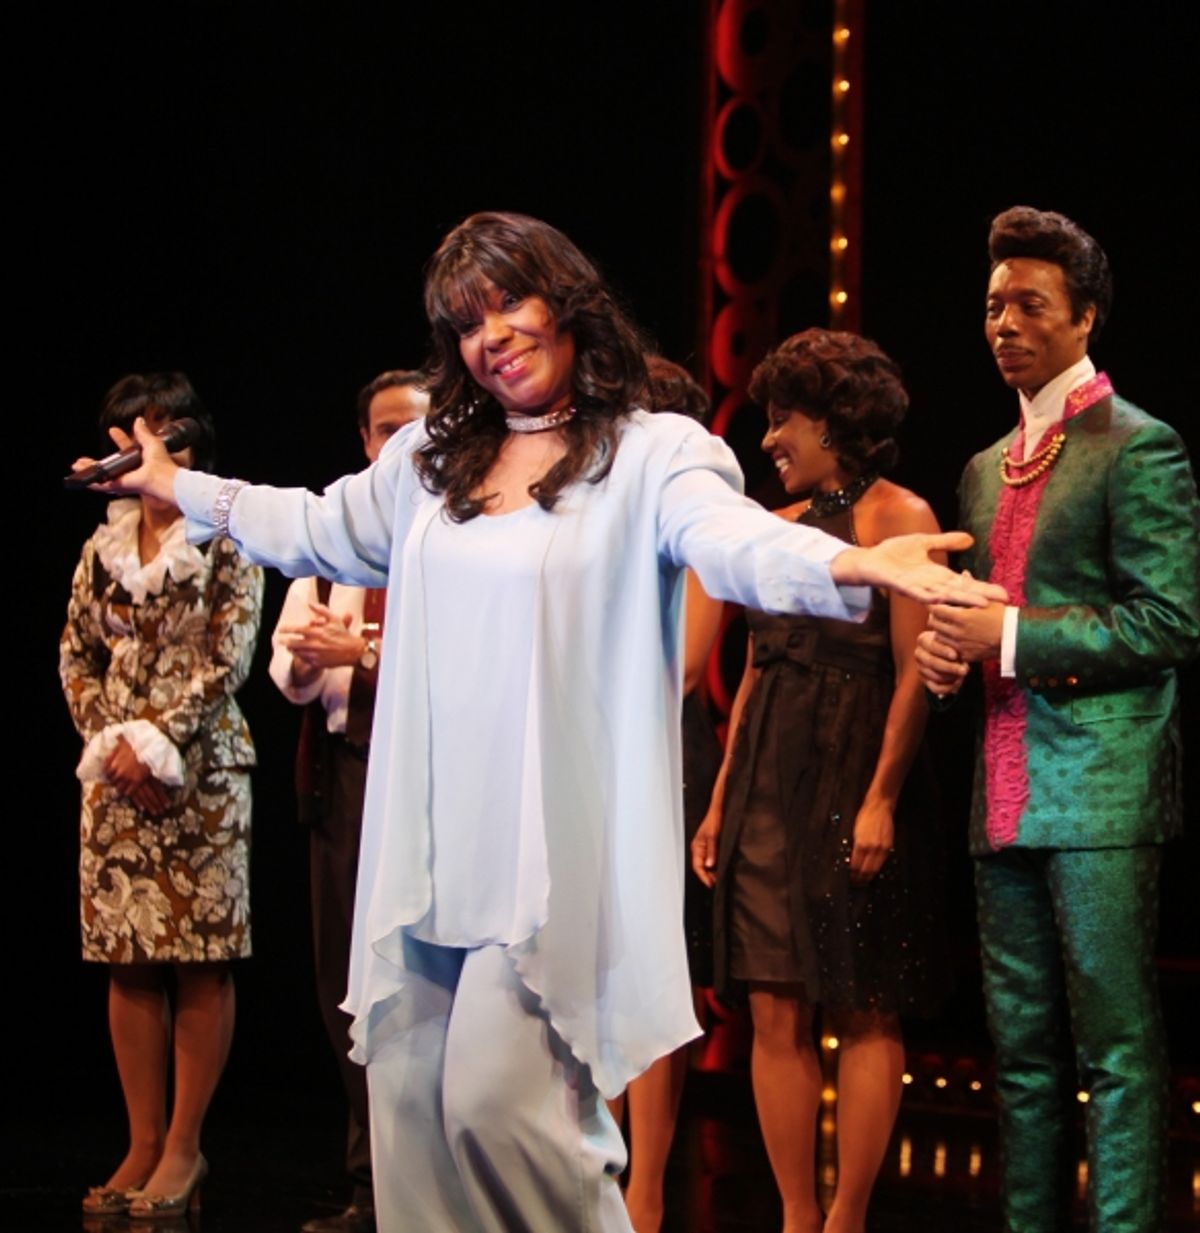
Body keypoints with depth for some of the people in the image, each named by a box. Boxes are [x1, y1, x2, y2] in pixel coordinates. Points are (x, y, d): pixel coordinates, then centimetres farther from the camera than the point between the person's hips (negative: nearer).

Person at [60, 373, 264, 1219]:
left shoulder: (225, 538, 0)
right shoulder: (105, 546, 13)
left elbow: (228, 659, -8)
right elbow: (76, 656, 12)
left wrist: (156, 739, -14)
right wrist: (110, 741, -3)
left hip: (202, 774, -5)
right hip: (117, 776, 5)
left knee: (202, 960, -3)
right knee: (128, 961, 3)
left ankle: (183, 1147, 1)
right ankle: (143, 1143, 8)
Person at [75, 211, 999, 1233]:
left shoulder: (652, 453, -3)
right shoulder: (430, 458, 16)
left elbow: (731, 538, -22)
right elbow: (320, 530, 33)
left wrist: (850, 564, -43)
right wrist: (180, 488, 38)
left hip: (552, 845, -6)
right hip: (431, 842, 6)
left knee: (494, 1099, -13)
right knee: (410, 1096, 5)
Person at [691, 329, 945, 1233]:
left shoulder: (897, 516, -4)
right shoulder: (782, 528, 16)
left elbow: (915, 673, -11)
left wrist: (882, 799, -19)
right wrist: (719, 804, 12)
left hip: (855, 788, -6)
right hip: (769, 788, 7)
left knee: (865, 1013, 0)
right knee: (775, 1014, 2)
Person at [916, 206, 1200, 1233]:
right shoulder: (986, 471, 19)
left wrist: (1011, 636, -15)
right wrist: (946, 649, 4)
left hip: (1099, 792, -8)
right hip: (1008, 796, 8)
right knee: (1024, 1050, 10)